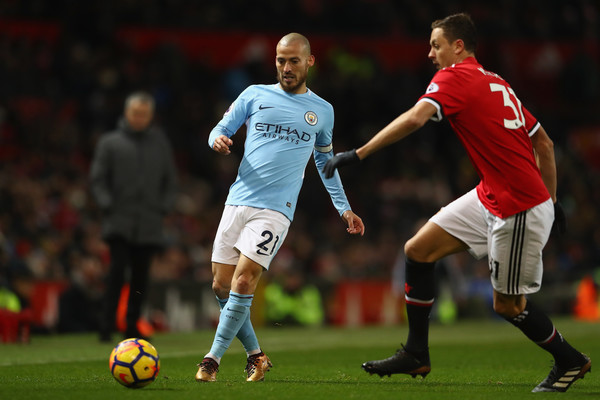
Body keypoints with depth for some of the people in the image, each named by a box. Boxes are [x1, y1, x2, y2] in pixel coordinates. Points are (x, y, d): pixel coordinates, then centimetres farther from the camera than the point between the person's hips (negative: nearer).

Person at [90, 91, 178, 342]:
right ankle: (106, 328, -12)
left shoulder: (161, 143, 14)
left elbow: (170, 181, 18)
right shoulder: (110, 142, 6)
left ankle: (132, 327, 11)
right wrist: (108, 206, -8)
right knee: (118, 270, -14)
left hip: (149, 225, 3)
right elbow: (97, 179, 5)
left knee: (141, 276, 2)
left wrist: (164, 207, 4)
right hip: (119, 223, -3)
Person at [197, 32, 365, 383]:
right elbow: (220, 130, 11)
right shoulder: (255, 95, 10)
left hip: (276, 209, -2)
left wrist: (344, 208, 23)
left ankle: (213, 359, -10)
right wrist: (218, 140, -13)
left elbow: (326, 162, 25)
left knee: (243, 281, -17)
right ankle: (256, 355, 18)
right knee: (221, 285, 1)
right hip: (238, 201, 2)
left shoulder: (322, 111, 12)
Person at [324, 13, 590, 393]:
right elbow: (544, 143, 17)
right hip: (490, 198, 9)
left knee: (508, 304, 3)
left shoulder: (455, 77, -11)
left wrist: (358, 154, -27)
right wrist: (550, 200, 22)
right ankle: (416, 354, 12)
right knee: (418, 250, 5)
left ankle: (570, 361, 24)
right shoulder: (496, 83, 14)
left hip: (520, 210, -9)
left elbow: (414, 118, -29)